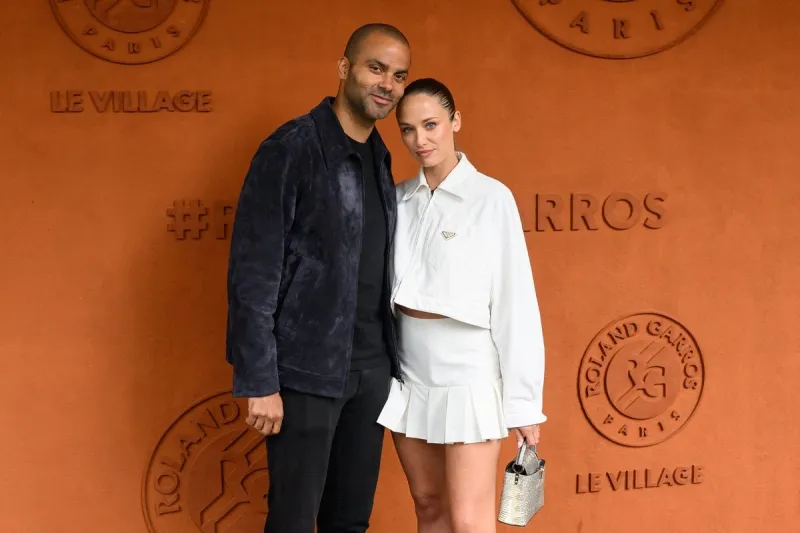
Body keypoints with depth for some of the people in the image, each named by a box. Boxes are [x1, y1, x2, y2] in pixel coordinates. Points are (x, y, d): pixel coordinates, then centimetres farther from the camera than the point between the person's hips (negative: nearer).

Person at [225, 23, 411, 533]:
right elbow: (253, 272, -14)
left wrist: (389, 357, 6)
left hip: (371, 367, 7)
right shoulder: (291, 149, -11)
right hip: (307, 370, -7)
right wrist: (259, 381, -17)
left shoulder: (379, 157, 11)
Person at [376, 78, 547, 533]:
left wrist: (524, 399, -10)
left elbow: (515, 301, -9)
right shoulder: (399, 199, 6)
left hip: (468, 371, -5)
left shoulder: (492, 198, -9)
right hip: (410, 370, 5)